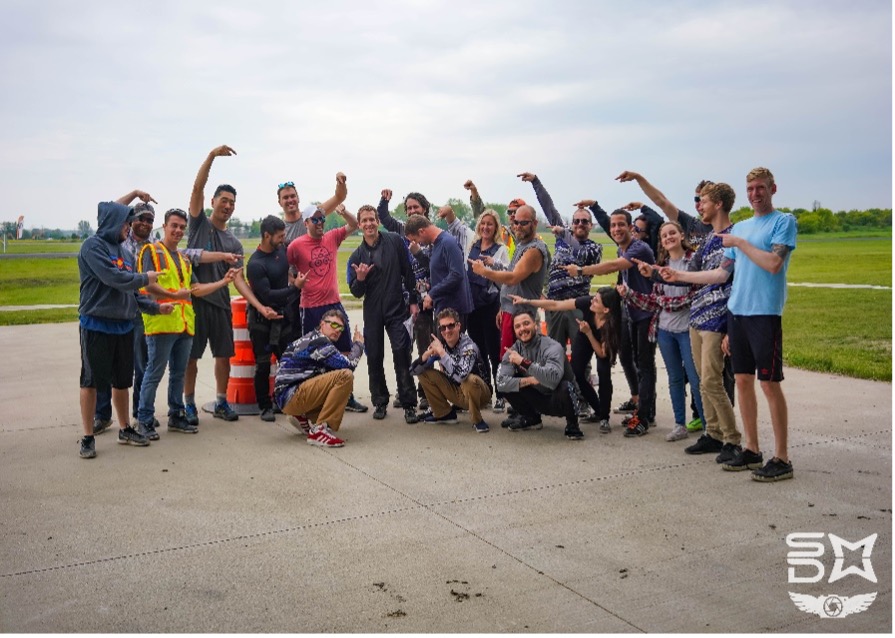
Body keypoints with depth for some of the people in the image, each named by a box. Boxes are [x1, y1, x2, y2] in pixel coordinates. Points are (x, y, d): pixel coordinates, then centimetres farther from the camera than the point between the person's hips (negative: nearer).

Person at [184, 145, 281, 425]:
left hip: (221, 303, 4)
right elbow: (197, 188, -10)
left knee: (224, 354, 8)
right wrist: (212, 155, -22)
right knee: (191, 355, 2)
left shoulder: (234, 243, 12)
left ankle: (221, 402, 22)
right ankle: (189, 404, 15)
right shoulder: (200, 223, 4)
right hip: (194, 299, -4)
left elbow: (238, 278, 2)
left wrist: (259, 306, -12)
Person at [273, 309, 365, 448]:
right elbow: (349, 365, -14)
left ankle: (301, 416, 16)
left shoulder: (311, 339, 20)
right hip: (290, 396, -10)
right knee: (345, 376, -22)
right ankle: (320, 430, -23)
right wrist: (358, 344, 4)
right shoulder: (319, 341, -11)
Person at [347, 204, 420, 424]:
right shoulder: (357, 256, 4)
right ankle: (380, 402, 20)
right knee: (374, 358, 7)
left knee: (402, 355, -6)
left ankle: (409, 404, -1)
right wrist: (360, 279, -17)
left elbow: (408, 272, 1)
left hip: (397, 309, -3)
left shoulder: (394, 241, -2)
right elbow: (356, 292, 5)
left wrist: (413, 300, -1)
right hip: (372, 313, 3)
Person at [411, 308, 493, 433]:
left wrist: (441, 352, -35)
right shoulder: (439, 344, -8)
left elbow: (460, 375, -43)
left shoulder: (468, 346, -24)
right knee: (424, 373, -6)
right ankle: (444, 413, 8)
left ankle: (477, 420, -12)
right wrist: (428, 354, -25)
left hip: (479, 393, -6)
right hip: (456, 393, 6)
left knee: (470, 380, -38)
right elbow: (415, 369, -5)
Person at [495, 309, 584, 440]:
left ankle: (572, 425, -7)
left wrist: (524, 362, -41)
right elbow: (501, 382, -19)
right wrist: (529, 380, -29)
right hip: (538, 399, 5)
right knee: (508, 383, -13)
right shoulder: (513, 350, -8)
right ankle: (531, 418, 11)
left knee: (565, 387, -37)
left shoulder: (552, 347, -23)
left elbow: (553, 378, -42)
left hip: (559, 400, -5)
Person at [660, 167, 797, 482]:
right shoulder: (740, 227, 17)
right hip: (736, 312, 7)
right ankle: (752, 450, 19)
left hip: (765, 313, -6)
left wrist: (740, 243, -9)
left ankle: (781, 458, 3)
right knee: (743, 380, 9)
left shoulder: (784, 221, -2)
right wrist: (680, 276, 16)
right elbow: (722, 273, 18)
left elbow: (773, 264, -16)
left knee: (769, 383, -5)